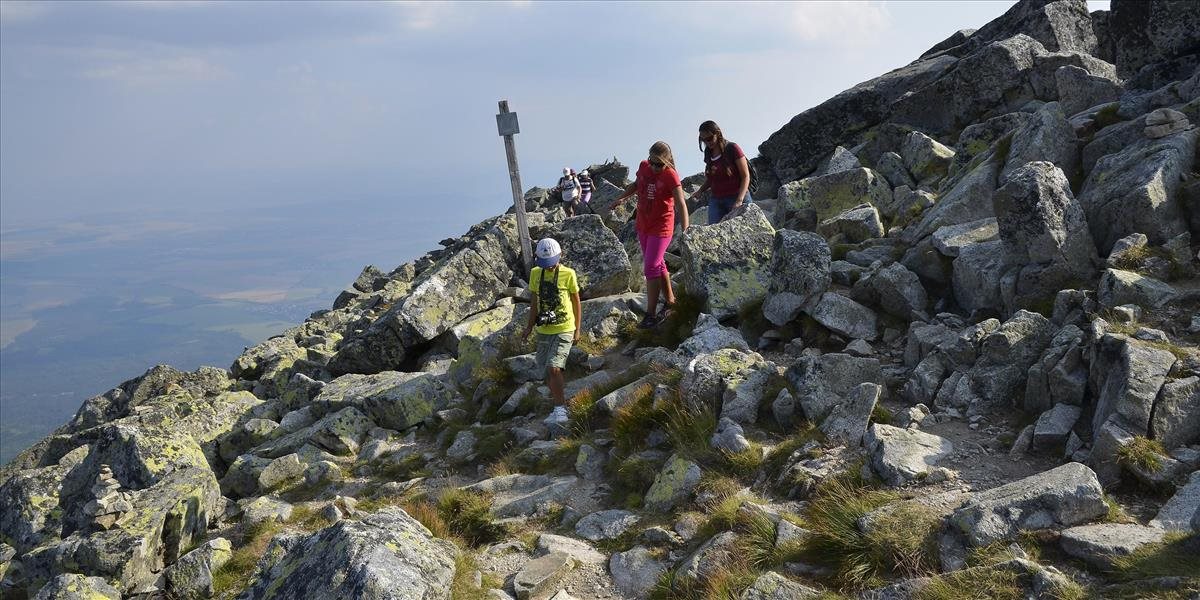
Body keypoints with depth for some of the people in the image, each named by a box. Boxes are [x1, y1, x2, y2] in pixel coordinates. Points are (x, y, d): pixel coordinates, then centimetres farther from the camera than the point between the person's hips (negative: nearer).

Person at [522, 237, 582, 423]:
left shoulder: (568, 274, -7)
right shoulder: (536, 274, 5)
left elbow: (576, 302, 2)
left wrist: (577, 329, 2)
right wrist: (530, 326, 15)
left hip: (564, 330, -5)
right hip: (544, 331, 5)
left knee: (553, 368, -19)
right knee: (546, 372, 9)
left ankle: (559, 409, -9)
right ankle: (561, 406, 25)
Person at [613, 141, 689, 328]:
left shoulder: (670, 176, -19)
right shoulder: (644, 166, 0)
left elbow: (681, 204, -24)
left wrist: (685, 231, -33)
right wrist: (622, 197, 6)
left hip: (661, 228, -7)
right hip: (642, 226, 7)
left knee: (651, 268, -10)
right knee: (658, 265, 17)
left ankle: (651, 314, -5)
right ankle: (669, 301, 32)